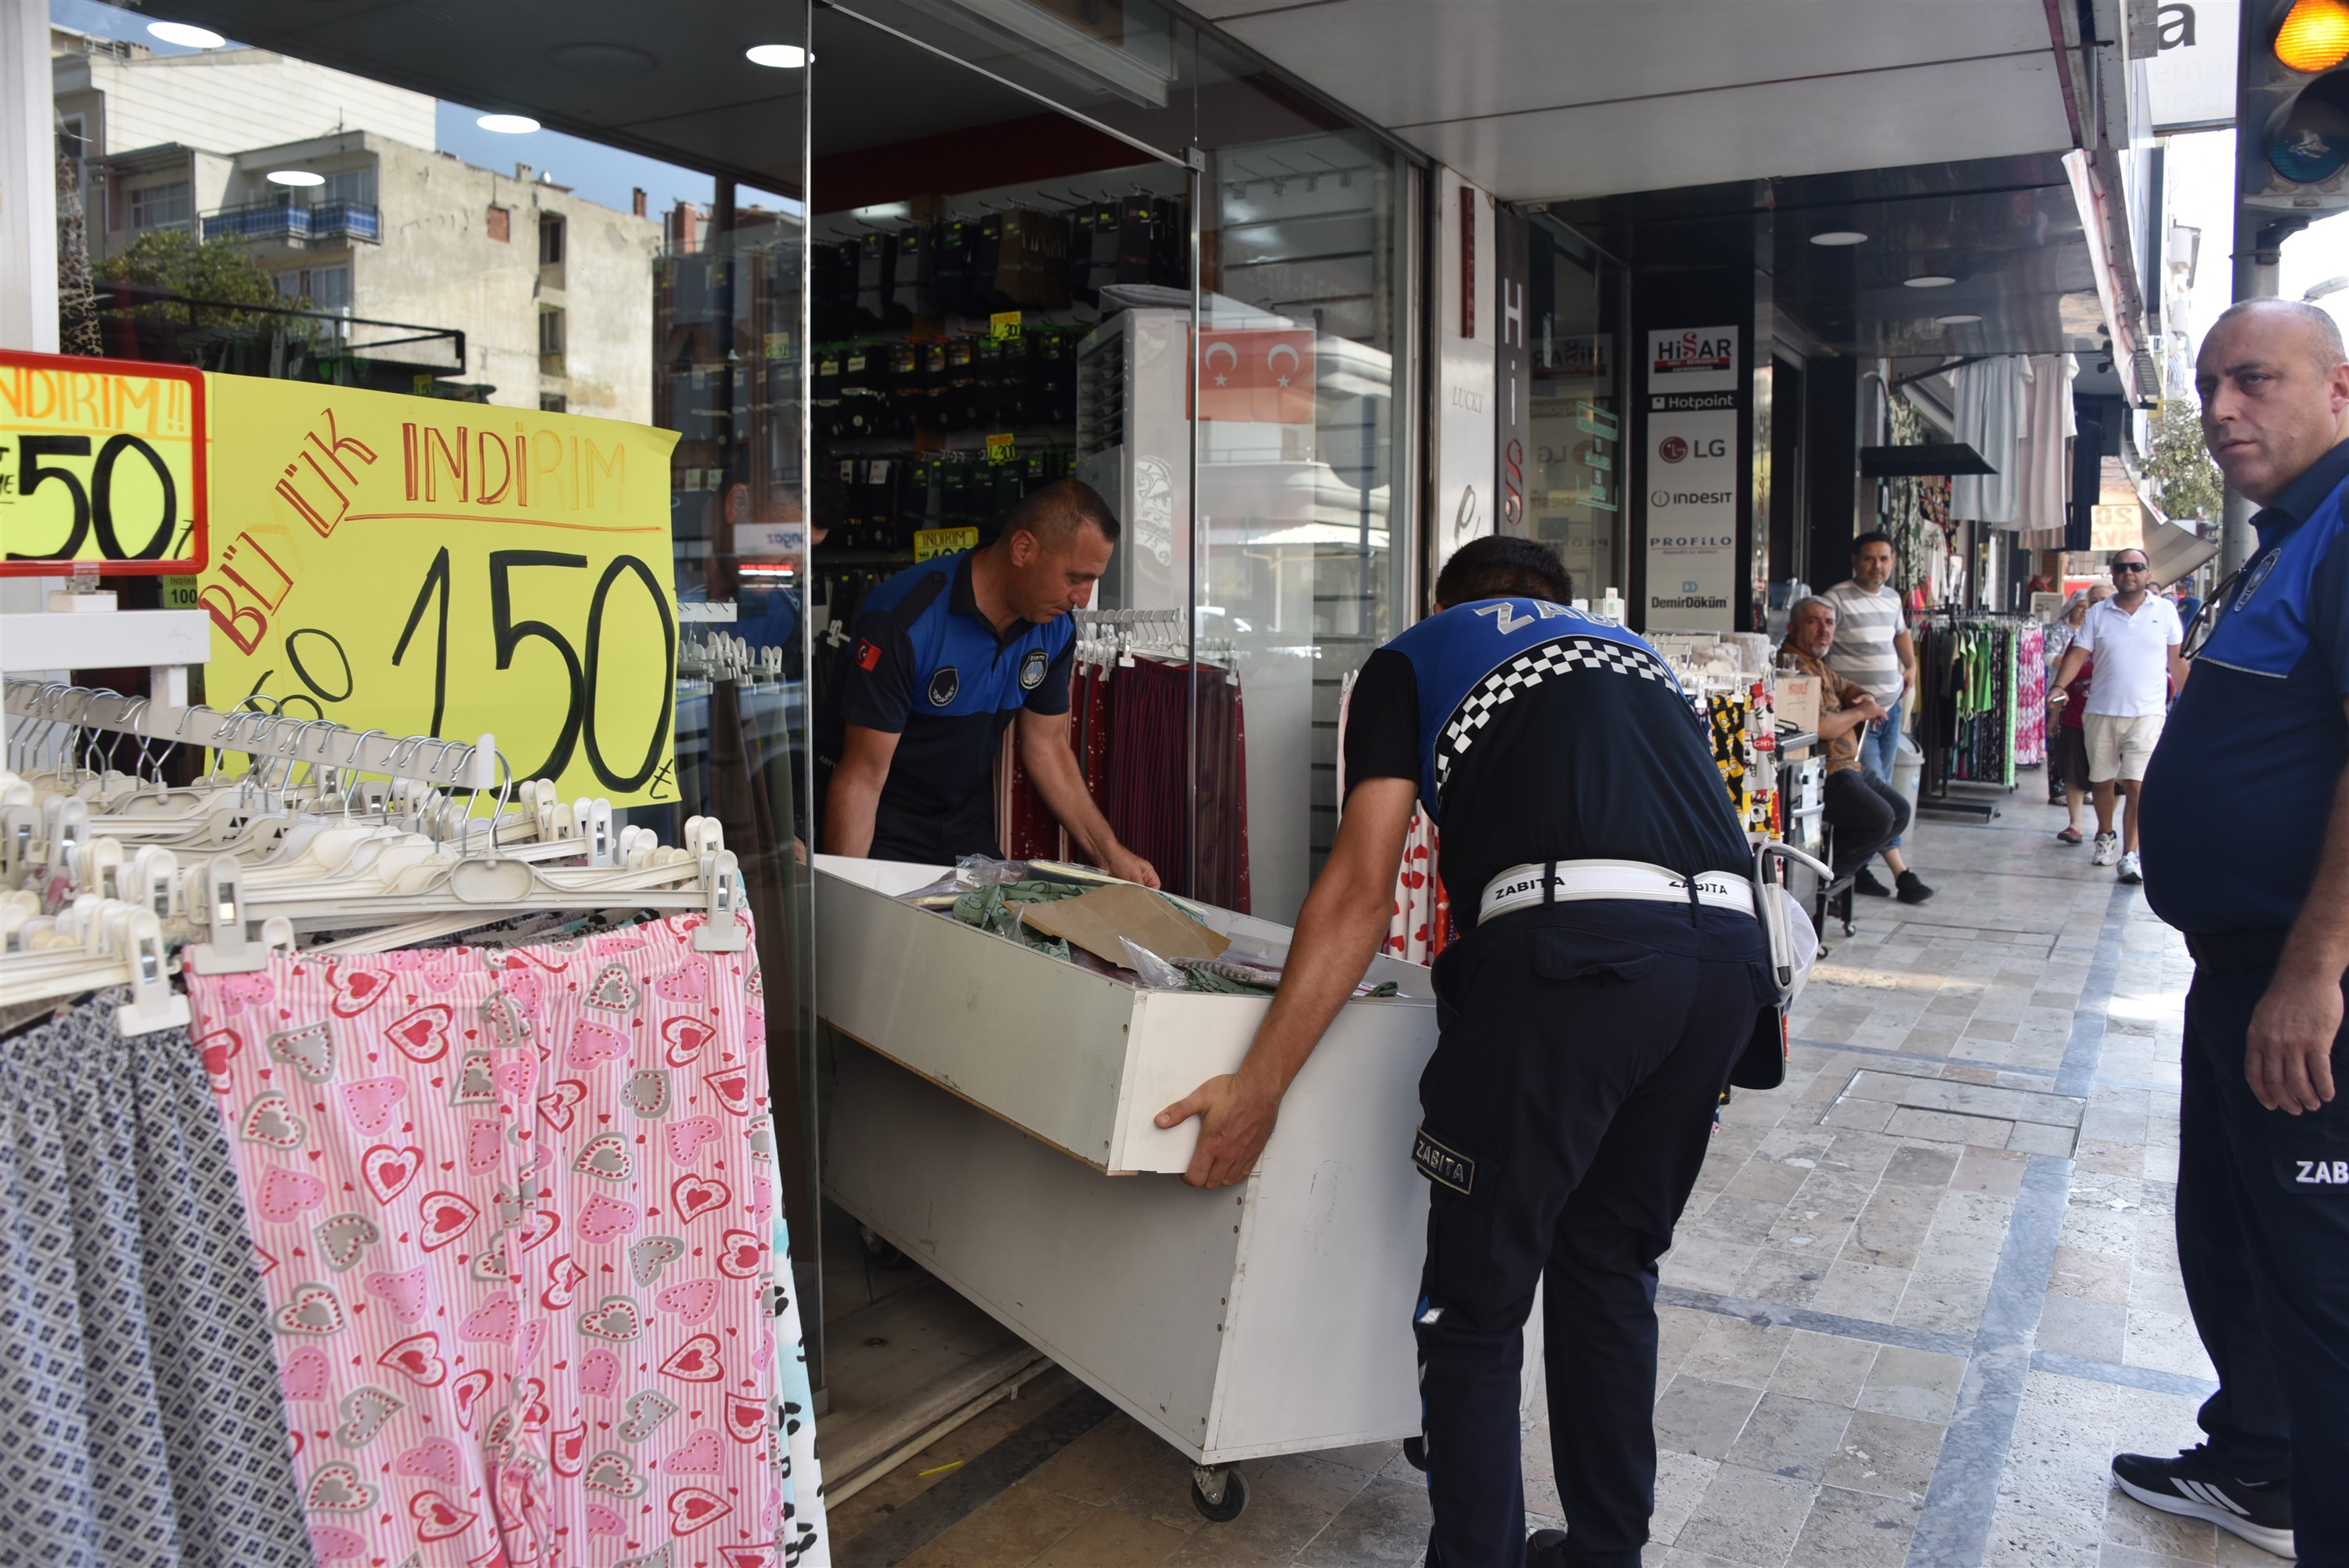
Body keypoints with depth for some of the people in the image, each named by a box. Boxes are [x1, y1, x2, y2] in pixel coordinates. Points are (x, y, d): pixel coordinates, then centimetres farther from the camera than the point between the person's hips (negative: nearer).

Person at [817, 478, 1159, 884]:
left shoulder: (1055, 630, -7)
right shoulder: (903, 622, -28)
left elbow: (1047, 745, 5)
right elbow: (863, 776, -26)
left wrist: (1110, 854, -1)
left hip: (969, 820, 6)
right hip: (881, 823, -6)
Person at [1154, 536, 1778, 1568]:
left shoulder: (1413, 658, 20)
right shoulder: (1634, 653, 35)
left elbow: (1361, 891, 9)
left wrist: (1259, 1086, 9)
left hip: (1570, 944, -6)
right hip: (1729, 944, 6)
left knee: (1473, 1307, 9)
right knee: (1608, 1270, 23)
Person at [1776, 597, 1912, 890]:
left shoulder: (1816, 664, 18)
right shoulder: (1792, 665, -17)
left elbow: (1844, 686, 35)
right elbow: (1819, 726, -27)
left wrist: (1865, 699, 9)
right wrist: (1861, 713, -9)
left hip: (1846, 766, 12)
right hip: (1822, 773, -12)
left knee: (1900, 811, 14)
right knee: (1879, 818, -23)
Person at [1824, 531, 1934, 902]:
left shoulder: (1892, 598, 14)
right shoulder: (1838, 599, -11)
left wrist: (1911, 665, 19)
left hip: (1890, 708, 8)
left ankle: (1858, 868, 16)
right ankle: (1900, 871, -11)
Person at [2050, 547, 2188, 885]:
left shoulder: (2165, 611, 4)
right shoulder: (2098, 614, 5)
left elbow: (2176, 660, 9)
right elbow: (2078, 654, 0)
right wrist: (2060, 686, -15)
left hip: (2146, 714, -2)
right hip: (2101, 711, 2)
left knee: (2137, 785, -11)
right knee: (2102, 781, 13)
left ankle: (2129, 853, -6)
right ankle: (2105, 835, 37)